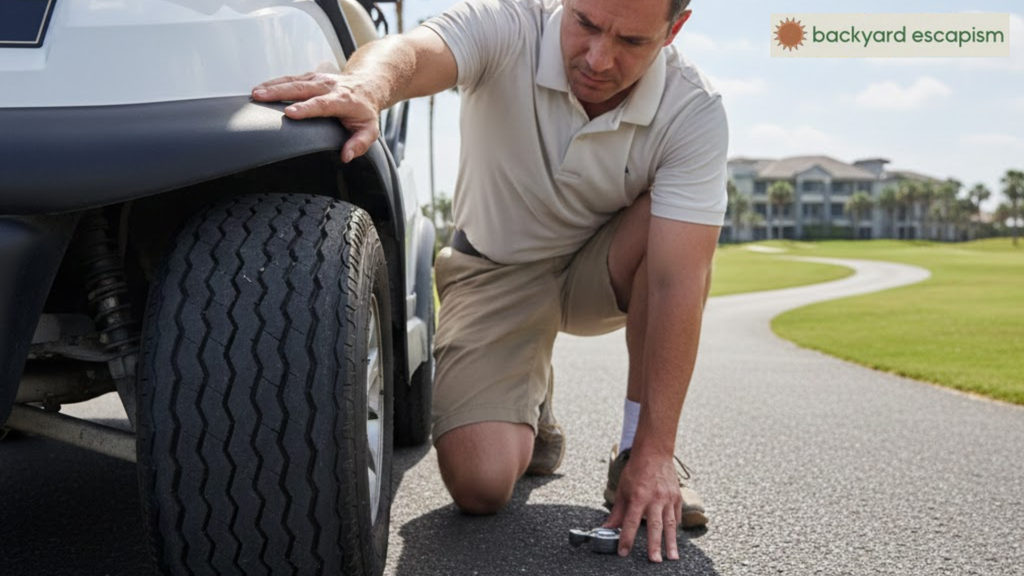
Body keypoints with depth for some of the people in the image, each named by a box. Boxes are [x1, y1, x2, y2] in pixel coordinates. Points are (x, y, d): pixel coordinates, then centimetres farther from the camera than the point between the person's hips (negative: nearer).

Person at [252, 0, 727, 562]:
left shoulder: (693, 110, -23)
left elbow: (677, 281, -30)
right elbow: (410, 53, -44)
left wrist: (653, 453, -35)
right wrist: (365, 87, -70)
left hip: (597, 270, 1)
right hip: (496, 271, -1)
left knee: (671, 229, -33)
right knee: (480, 483, -18)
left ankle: (634, 448, -15)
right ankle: (530, 410, 19)